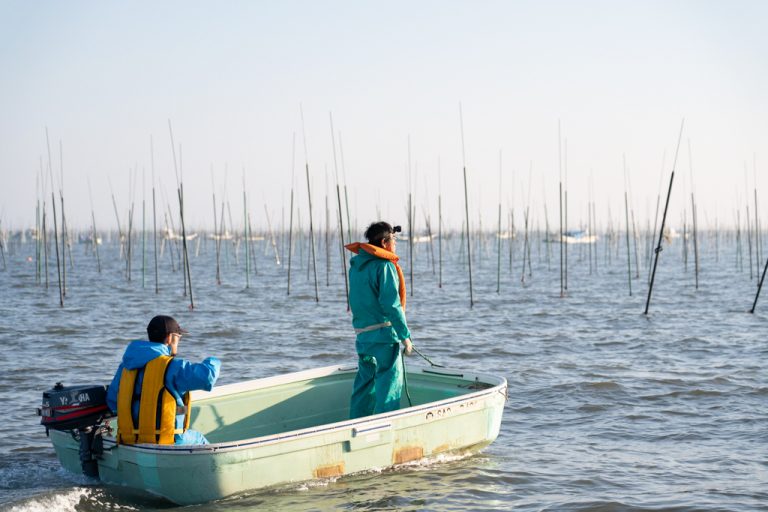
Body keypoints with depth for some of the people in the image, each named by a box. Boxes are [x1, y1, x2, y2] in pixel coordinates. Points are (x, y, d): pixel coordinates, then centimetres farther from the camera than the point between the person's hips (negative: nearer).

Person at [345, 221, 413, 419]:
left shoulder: (356, 265, 13)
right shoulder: (384, 266, -12)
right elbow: (391, 305, -18)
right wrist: (405, 335, -14)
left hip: (362, 333, 8)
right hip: (383, 332, -8)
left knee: (365, 381, 17)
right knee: (390, 384, -3)